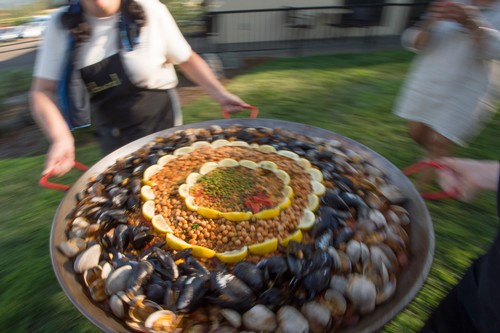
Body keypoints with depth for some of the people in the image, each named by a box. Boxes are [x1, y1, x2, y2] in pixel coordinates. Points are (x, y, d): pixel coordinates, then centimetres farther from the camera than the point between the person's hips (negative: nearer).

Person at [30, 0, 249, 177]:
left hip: (161, 124, -2)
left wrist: (220, 94, -14)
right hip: (112, 136, 3)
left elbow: (187, 59, -3)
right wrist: (61, 137, -26)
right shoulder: (62, 25, -8)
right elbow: (43, 91, -9)